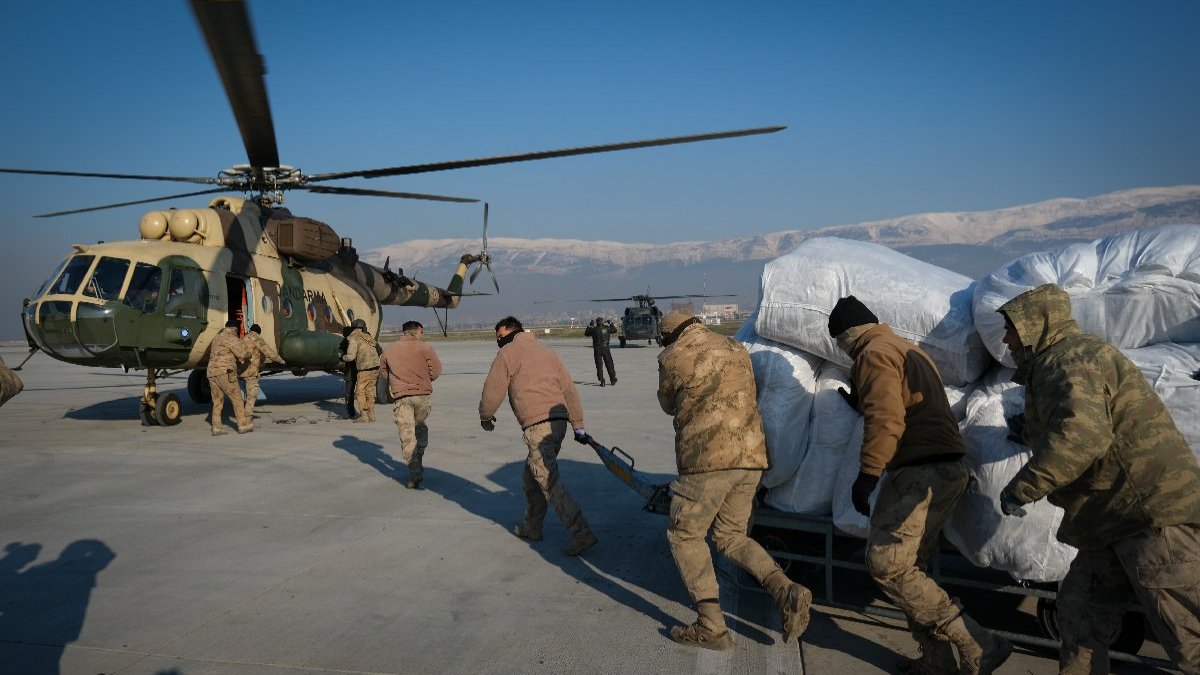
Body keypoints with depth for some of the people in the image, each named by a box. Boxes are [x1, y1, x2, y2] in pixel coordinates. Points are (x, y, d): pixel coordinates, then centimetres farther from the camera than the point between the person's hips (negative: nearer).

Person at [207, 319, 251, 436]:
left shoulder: (216, 337, 19)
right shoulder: (232, 338, -7)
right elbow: (242, 355, -15)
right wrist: (249, 355, 8)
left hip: (211, 372, 8)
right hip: (225, 373, -8)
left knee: (217, 401, 10)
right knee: (237, 399, 2)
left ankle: (216, 428, 6)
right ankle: (243, 425, 5)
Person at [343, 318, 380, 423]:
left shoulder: (354, 339, -4)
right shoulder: (368, 337, 16)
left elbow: (351, 356, -10)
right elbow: (378, 350, 18)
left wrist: (342, 358, 9)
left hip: (365, 369, -7)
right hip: (375, 367, 7)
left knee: (360, 392, 3)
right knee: (370, 391, 14)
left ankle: (363, 415, 0)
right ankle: (371, 415, 16)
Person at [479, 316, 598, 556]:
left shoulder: (508, 353, 4)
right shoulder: (547, 353, 23)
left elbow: (493, 391, 1)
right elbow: (569, 390, 19)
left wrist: (485, 417, 20)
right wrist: (579, 426, 20)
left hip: (537, 426, -8)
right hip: (559, 422, 8)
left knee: (549, 481, -9)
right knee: (532, 476, 22)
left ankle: (581, 533, -16)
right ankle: (532, 527, 32)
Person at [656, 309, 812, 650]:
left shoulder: (673, 356, -1)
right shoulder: (737, 350, 17)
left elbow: (668, 405, 14)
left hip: (708, 458, -6)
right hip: (751, 456, 6)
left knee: (684, 534, 10)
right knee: (731, 536, 19)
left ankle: (711, 626, 6)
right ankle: (786, 591, -1)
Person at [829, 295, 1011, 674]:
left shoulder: (874, 354, -9)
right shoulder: (907, 349, 22)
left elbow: (886, 422, -21)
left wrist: (867, 475, -19)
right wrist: (862, 403, 36)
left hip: (921, 473, -10)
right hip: (946, 471, 10)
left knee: (886, 566, -10)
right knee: (907, 567, 15)